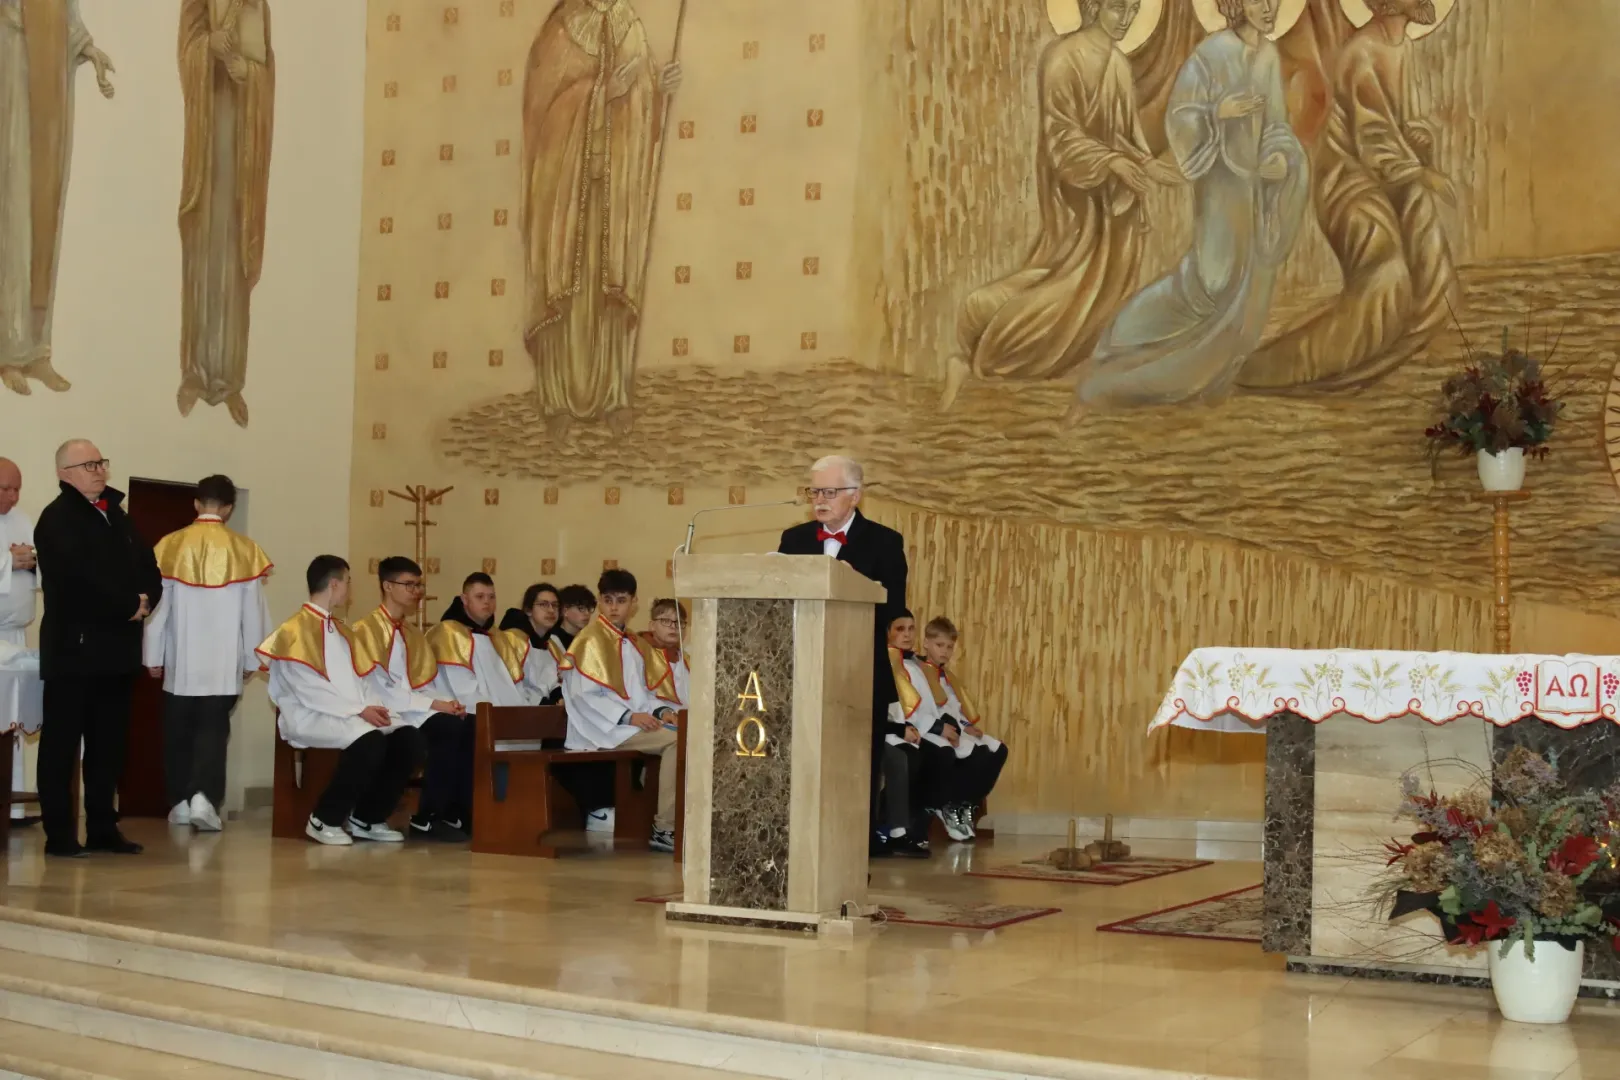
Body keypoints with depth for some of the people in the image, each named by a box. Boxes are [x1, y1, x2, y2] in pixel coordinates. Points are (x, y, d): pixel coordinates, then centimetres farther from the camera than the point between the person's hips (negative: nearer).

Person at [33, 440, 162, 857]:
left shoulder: (116, 514, 18)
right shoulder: (57, 519, -7)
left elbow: (147, 565, 13)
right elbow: (81, 578, -21)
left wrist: (146, 598, -8)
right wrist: (128, 606, -14)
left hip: (116, 647, 8)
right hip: (74, 647, -7)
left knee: (109, 743, 10)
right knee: (61, 743, -2)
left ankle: (103, 829, 16)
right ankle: (59, 834, 2)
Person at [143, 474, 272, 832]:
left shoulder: (171, 546, -4)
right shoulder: (244, 550, -4)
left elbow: (158, 605, 0)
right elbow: (253, 611, 1)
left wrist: (153, 656, 9)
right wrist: (252, 659, 11)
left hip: (180, 661, 1)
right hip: (223, 662, -1)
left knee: (179, 731, 13)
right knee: (212, 729, 0)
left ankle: (180, 802, 17)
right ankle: (203, 796, -18)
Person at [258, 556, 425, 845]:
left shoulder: (340, 630, 20)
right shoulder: (295, 631, -7)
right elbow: (307, 690, -15)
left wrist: (371, 707, -4)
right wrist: (359, 711, -19)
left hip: (351, 715, 8)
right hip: (310, 716, -8)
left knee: (410, 739, -16)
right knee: (370, 741, -34)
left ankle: (367, 818, -4)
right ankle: (325, 820, -17)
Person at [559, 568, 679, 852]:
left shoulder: (629, 643, 19)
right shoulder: (591, 640, -6)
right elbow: (584, 695, -14)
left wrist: (660, 710, 1)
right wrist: (628, 717, -21)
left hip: (636, 723, 8)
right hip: (604, 728, -8)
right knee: (676, 741, -26)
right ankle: (664, 827, -23)